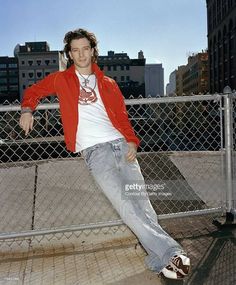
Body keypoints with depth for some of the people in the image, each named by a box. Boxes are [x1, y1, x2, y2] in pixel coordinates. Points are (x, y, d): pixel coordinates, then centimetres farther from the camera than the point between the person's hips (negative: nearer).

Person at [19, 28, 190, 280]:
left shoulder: (108, 84, 20)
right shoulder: (62, 79, 16)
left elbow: (122, 115, 16)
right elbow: (33, 91, 26)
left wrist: (132, 140, -1)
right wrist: (27, 109, 4)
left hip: (120, 144, 3)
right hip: (94, 151, -3)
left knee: (141, 200, -7)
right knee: (125, 204, -17)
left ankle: (160, 260, -2)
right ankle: (169, 252, -13)